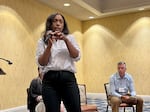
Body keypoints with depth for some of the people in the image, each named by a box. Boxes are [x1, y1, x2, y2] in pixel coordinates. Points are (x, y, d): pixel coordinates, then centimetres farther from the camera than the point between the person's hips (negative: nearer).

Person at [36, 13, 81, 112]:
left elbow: (77, 57, 1)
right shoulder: (43, 41, 12)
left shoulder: (70, 38, 15)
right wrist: (49, 45, -11)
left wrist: (66, 40, -9)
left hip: (68, 78, 1)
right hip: (50, 80, 0)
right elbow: (41, 63, 1)